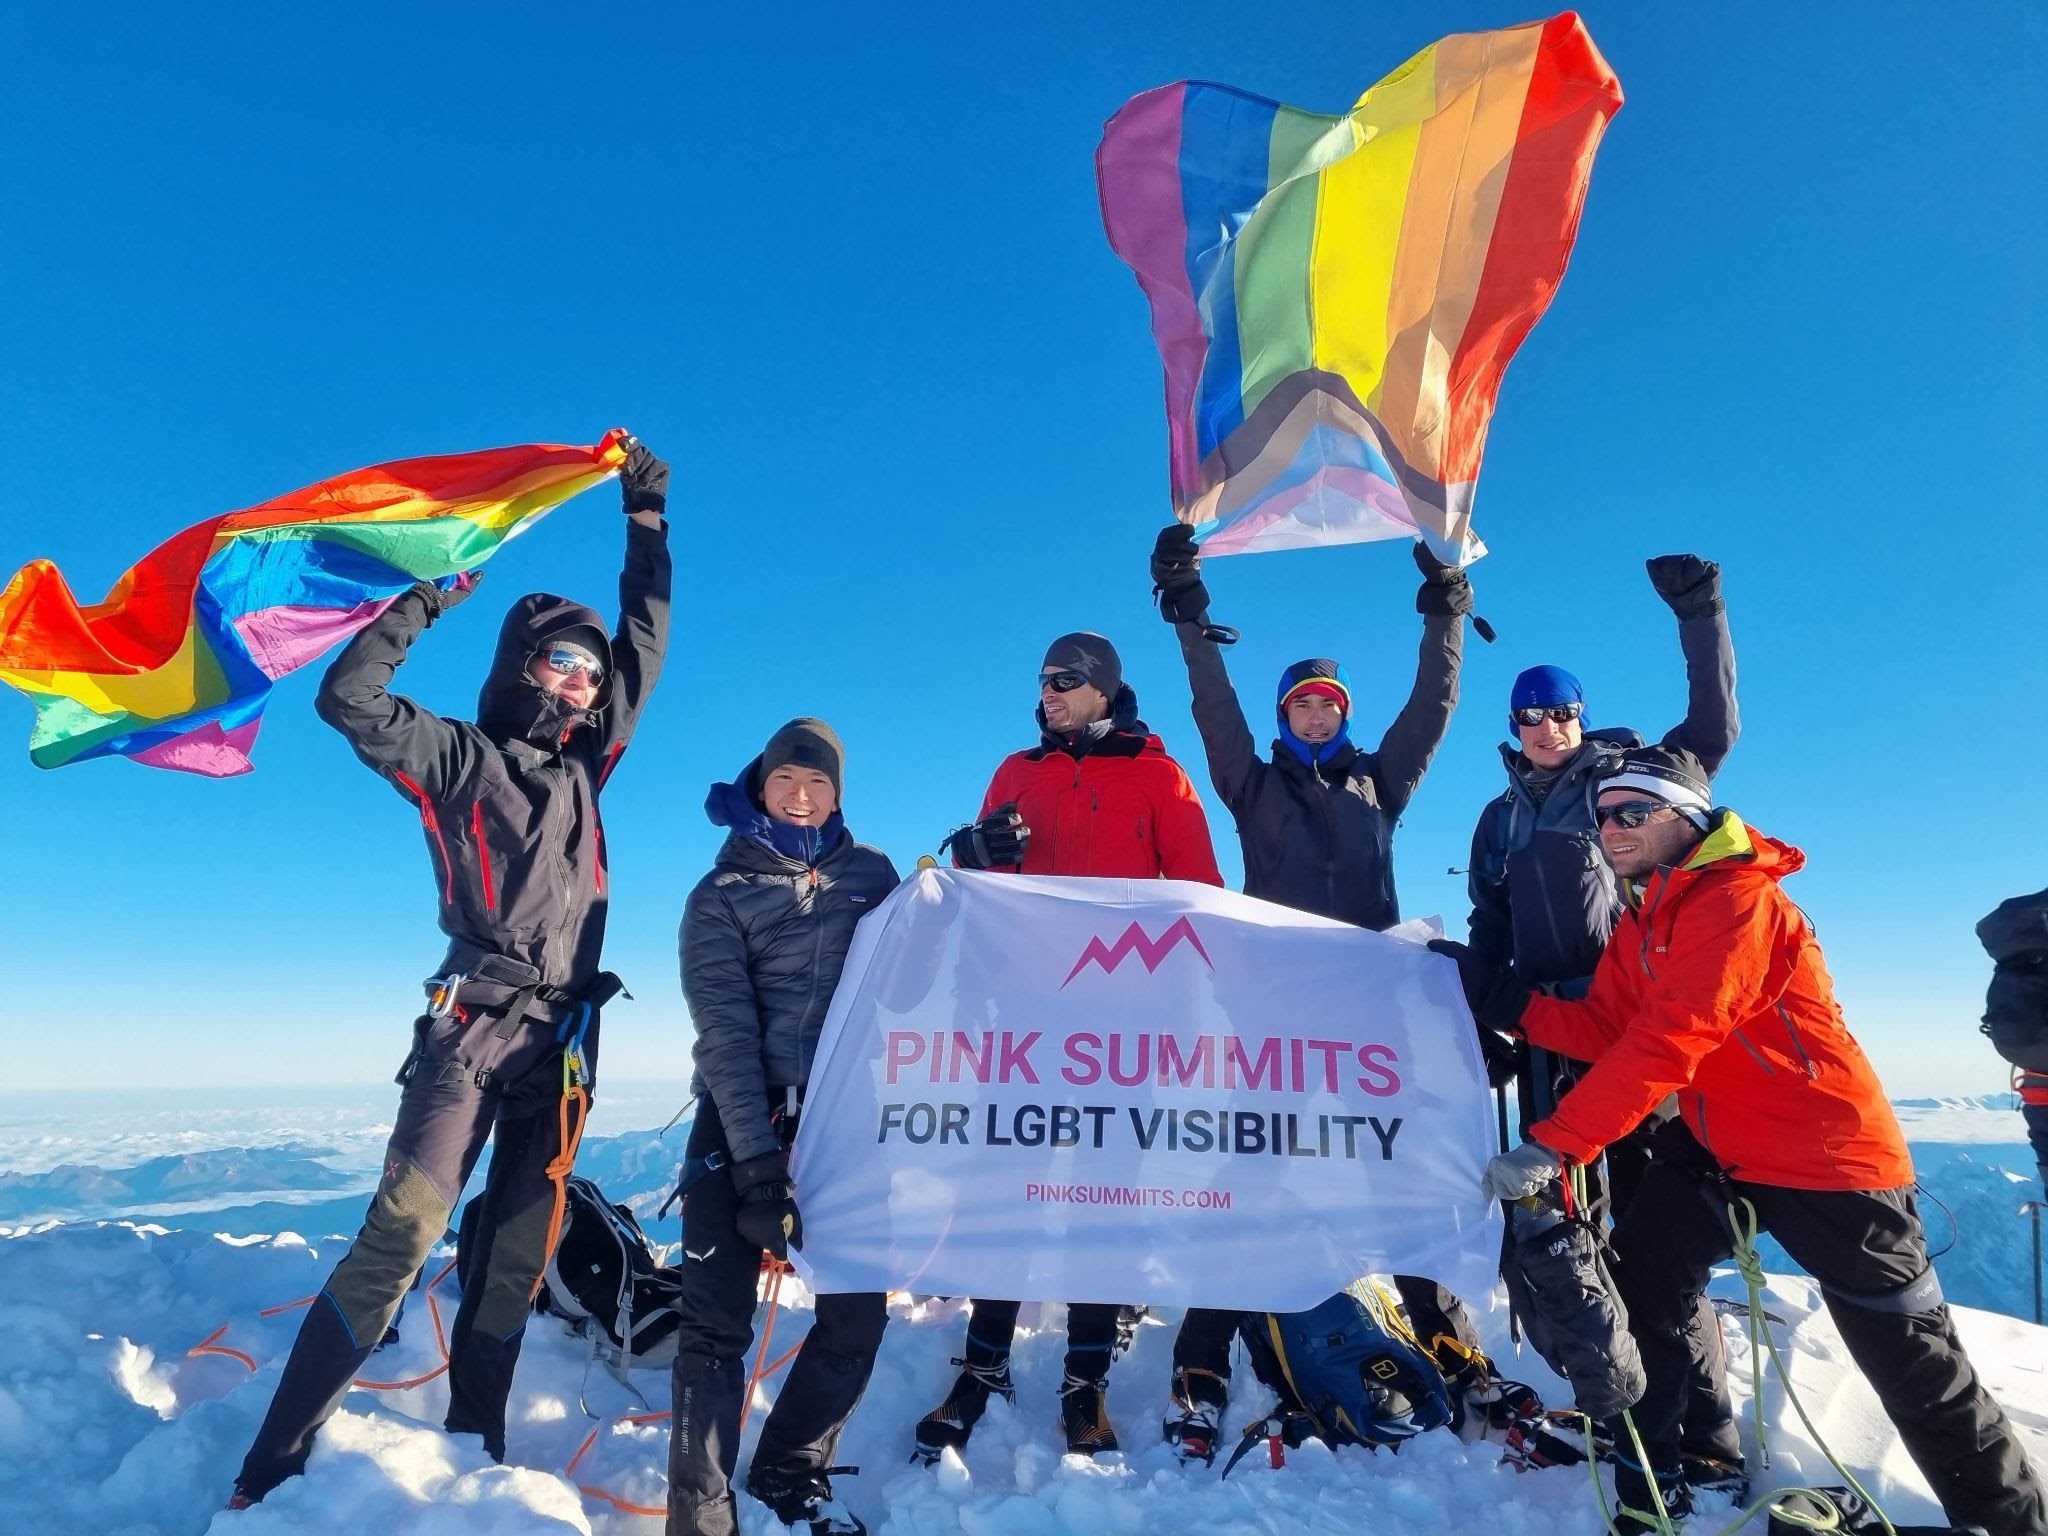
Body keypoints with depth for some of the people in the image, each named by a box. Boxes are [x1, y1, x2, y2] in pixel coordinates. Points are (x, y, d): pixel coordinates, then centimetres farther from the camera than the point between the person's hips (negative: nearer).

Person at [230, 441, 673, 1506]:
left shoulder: (584, 763, 16)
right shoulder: (458, 756, 4)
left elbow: (645, 643, 18)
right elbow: (349, 699, -10)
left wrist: (646, 522, 19)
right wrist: (420, 604, -7)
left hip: (564, 1039, 5)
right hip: (473, 1026, -5)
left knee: (519, 1253, 7)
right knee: (400, 1235, -12)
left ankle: (473, 1443, 18)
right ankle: (275, 1467, -3)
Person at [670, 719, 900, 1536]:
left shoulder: (872, 874, 9)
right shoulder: (720, 895, 2)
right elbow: (725, 1031, -8)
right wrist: (757, 1153, -19)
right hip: (742, 1121, -2)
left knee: (858, 1310, 5)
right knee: (716, 1321, -4)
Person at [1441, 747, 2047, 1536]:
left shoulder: (1736, 897, -25)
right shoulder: (1642, 918, 6)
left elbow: (1665, 1043, -34)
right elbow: (1602, 1030, -1)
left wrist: (1554, 1144, -37)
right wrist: (1497, 996, -13)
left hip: (1826, 1155, -8)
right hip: (1713, 1146, 8)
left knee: (1910, 1359, 7)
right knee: (1639, 1280, 3)